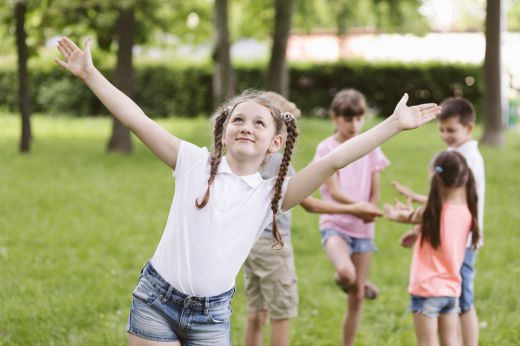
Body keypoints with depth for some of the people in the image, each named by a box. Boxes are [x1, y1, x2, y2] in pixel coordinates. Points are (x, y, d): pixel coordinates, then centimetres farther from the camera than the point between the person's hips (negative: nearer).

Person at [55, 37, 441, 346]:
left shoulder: (271, 194, 2)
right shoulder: (195, 163, 0)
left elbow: (334, 160, -3)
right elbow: (136, 120, -3)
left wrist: (393, 124, -8)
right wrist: (89, 73, -6)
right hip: (156, 300, -1)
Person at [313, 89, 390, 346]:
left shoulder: (370, 148, 6)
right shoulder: (327, 148, -5)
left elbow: (375, 191, 5)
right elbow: (334, 192, -14)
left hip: (363, 228, 4)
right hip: (335, 225, -4)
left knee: (357, 296, 6)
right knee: (346, 273, -33)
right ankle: (341, 276, 3)